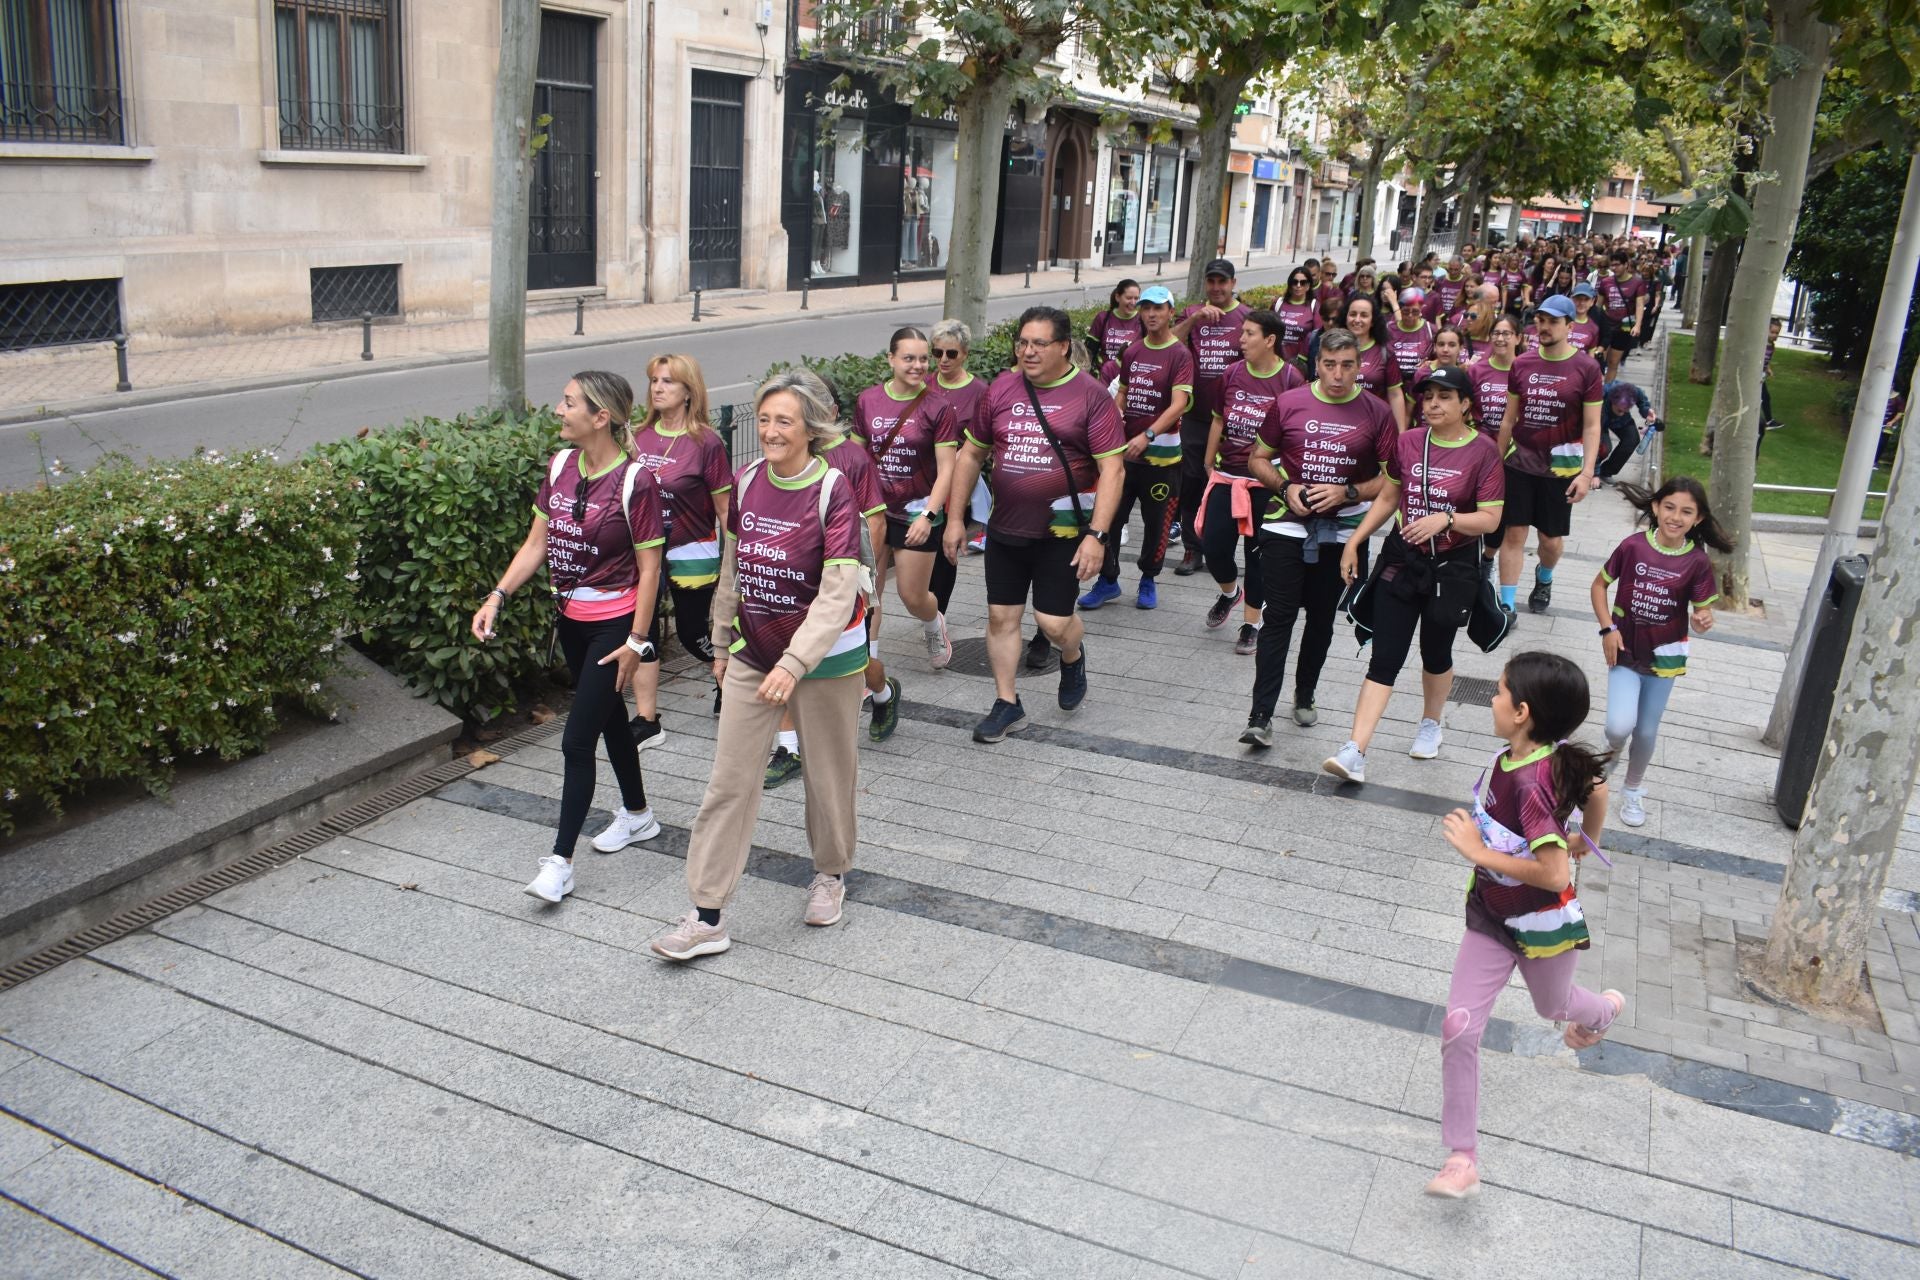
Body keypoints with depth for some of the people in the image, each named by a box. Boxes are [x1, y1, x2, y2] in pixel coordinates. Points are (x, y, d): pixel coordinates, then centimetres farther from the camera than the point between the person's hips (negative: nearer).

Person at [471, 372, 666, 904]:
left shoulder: (635, 482, -19)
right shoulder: (560, 466, 1)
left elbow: (648, 568, -15)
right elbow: (536, 544, 8)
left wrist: (636, 641, -15)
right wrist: (497, 597, -1)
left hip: (613, 624, -7)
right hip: (570, 618, 7)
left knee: (577, 740, -7)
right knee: (609, 718, 22)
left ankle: (560, 861, 2)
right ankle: (637, 814, 41)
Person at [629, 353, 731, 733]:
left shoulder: (706, 442, -13)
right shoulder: (639, 436, 1)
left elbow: (724, 508, -9)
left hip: (692, 556, -4)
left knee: (692, 633, 8)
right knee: (641, 631, 3)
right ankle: (646, 722, 12)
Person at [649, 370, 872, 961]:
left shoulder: (833, 491, -18)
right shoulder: (747, 481, -2)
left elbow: (838, 592, -24)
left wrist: (794, 663, -32)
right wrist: (722, 642, 15)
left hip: (825, 657, -4)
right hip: (752, 656, 5)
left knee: (829, 773, 14)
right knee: (729, 780, 3)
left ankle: (831, 872, 40)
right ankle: (707, 916, 10)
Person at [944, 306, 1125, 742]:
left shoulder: (1090, 395, -8)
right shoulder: (1001, 389, 4)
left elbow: (1111, 469, -12)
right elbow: (970, 453, 12)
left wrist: (1097, 535, -19)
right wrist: (954, 518, 10)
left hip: (1062, 531, -4)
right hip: (1005, 527, 4)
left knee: (1054, 622, -2)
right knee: (1001, 616, 7)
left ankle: (1072, 656, 34)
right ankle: (1007, 704, 23)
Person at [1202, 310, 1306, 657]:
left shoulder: (1290, 380, -10)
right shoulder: (1233, 373, 4)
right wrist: (1208, 465, 15)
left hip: (1264, 480, -4)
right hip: (1226, 475, 4)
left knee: (1257, 553, 5)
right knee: (1213, 546, 3)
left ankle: (1252, 622, 19)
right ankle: (1229, 592, 35)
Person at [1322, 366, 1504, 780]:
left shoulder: (1483, 451, -9)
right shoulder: (1408, 442, 2)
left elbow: (1489, 519, -12)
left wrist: (1445, 519, -29)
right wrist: (1354, 542, 7)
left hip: (1453, 567, -2)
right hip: (1402, 559, 2)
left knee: (1435, 652, 13)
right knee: (1384, 657, -3)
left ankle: (1431, 723, 41)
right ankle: (1355, 751, -9)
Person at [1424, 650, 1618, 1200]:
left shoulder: (1533, 783, -35)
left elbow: (1554, 874, -37)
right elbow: (1596, 788, 7)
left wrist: (1478, 851, -31)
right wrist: (1584, 840, 21)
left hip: (1541, 923, -6)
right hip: (1489, 916, 6)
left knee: (1553, 1006, 28)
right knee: (1458, 1029, -3)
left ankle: (1605, 1009, 65)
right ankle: (1463, 1158, 6)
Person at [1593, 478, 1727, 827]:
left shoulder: (1697, 562, -11)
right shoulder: (1634, 546, -13)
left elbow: (1702, 611, -5)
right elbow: (1600, 584, 0)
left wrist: (1704, 621, -29)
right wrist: (1608, 629, -9)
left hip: (1664, 657, 1)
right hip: (1624, 651, -1)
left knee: (1646, 732, 12)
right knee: (1620, 726, -17)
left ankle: (1634, 789, 38)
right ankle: (1613, 748, 20)